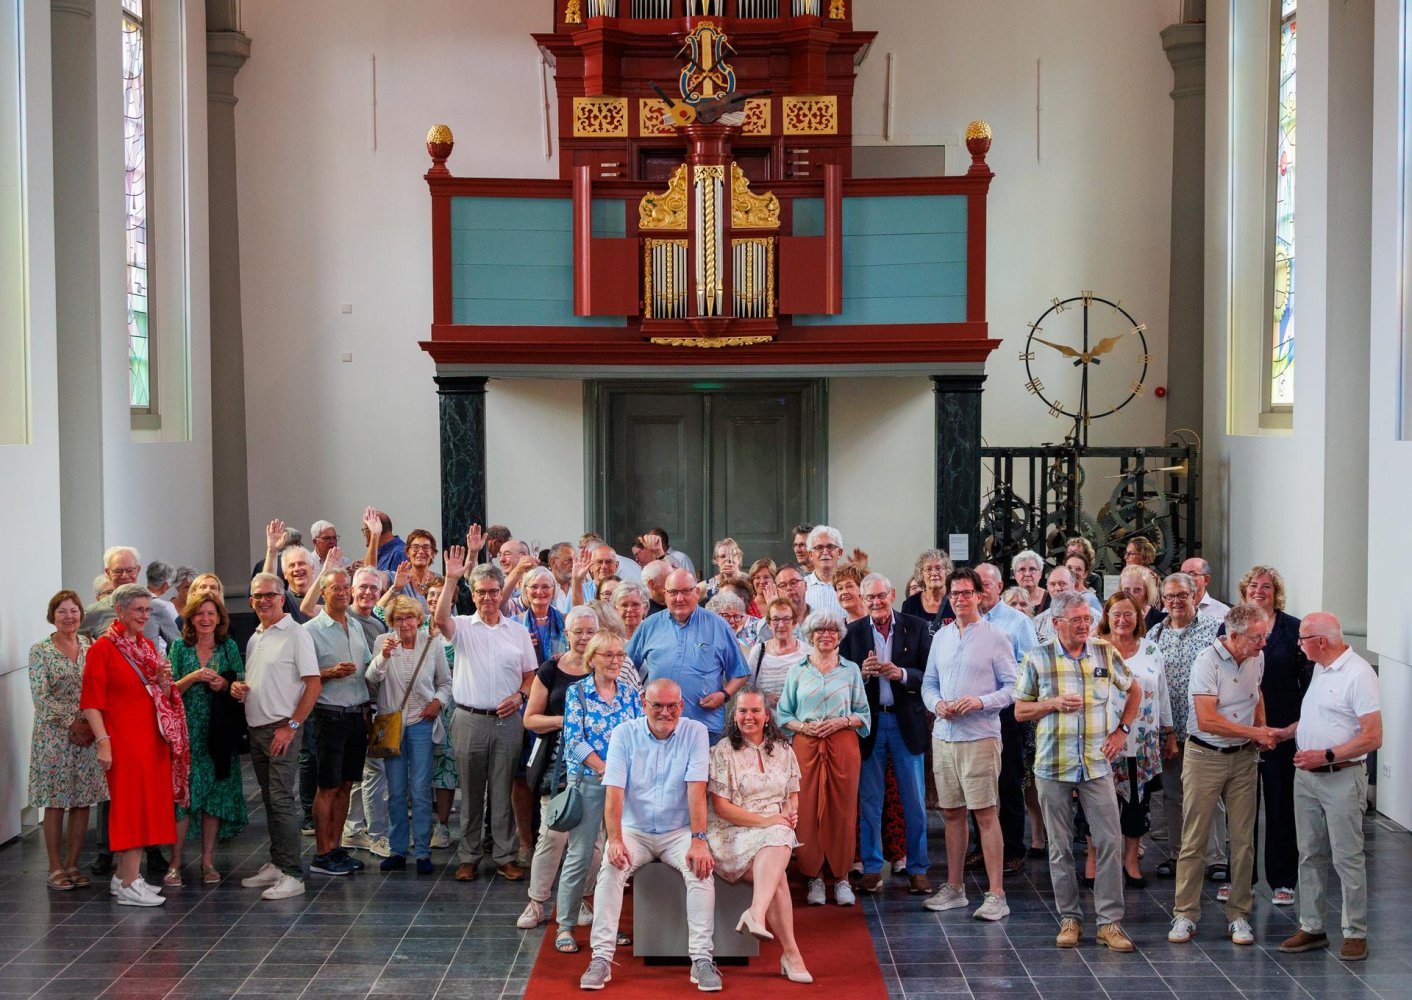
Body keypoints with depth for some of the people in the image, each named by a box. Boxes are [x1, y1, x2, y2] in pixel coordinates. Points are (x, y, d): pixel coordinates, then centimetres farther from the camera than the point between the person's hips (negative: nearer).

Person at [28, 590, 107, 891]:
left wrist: (92, 724, -7)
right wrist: (72, 722, -15)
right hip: (54, 735, -3)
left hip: (88, 734, 3)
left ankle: (72, 864, 16)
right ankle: (56, 867, 10)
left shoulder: (91, 647, 7)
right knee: (56, 802, 0)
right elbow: (41, 696, -10)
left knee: (83, 800, 5)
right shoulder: (40, 651, -4)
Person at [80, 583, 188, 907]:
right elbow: (91, 702, -13)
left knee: (147, 804, 9)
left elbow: (163, 697, 18)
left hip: (152, 737, 7)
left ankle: (123, 876, 19)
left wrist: (163, 679, -3)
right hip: (123, 739, -7)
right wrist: (103, 741, -20)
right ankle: (129, 885, -2)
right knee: (131, 805, -6)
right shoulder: (102, 648, -9)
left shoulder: (147, 646, 13)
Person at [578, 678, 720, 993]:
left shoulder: (695, 732, -5)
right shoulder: (624, 733, -4)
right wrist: (615, 840, -25)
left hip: (678, 831, 0)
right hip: (634, 830, 0)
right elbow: (614, 790, -13)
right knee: (611, 870, -26)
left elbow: (697, 789, -15)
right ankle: (602, 958, -22)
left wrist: (699, 841, -24)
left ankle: (701, 959, -22)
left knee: (701, 870, -27)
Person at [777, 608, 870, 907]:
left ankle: (841, 877, 8)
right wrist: (805, 727, -9)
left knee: (842, 811, -1)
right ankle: (814, 877, 6)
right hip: (807, 746, 0)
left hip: (843, 745, 0)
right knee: (808, 811, -2)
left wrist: (841, 721, -9)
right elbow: (783, 715, 8)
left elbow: (864, 714, 9)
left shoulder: (851, 670, 10)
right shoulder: (797, 670, 10)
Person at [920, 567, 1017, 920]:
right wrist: (936, 703, -4)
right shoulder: (941, 636, 13)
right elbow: (928, 683, 17)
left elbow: (1012, 687, -4)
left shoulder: (995, 636, -3)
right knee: (952, 813, 12)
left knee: (986, 814, -7)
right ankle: (954, 888, 22)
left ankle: (996, 895, -3)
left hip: (980, 736, -5)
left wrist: (981, 701, -19)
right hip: (943, 735, 5)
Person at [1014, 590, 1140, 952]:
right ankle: (1069, 919, 17)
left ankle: (1109, 922, 4)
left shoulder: (1105, 654, 4)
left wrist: (1122, 730, 8)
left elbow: (1133, 692, 19)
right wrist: (1054, 703, -11)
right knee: (1060, 847, 6)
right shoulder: (1037, 659, -1)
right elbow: (1020, 711, 4)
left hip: (1096, 764, 1)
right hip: (1053, 766, -1)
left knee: (1109, 842, -4)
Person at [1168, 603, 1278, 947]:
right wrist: (1254, 732, -19)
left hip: (1243, 757, 5)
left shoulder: (1257, 658, 4)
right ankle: (1185, 914, 7)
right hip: (1205, 757, -5)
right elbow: (1207, 720, -24)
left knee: (1243, 839, 5)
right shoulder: (1207, 662, -18)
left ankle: (1238, 915, 14)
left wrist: (1263, 731, 10)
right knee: (1194, 839, -1)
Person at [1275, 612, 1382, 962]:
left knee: (1347, 859, -1)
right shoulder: (1321, 670, 12)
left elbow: (1373, 737, -19)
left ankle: (1355, 933, 9)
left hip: (1342, 779, -8)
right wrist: (1283, 733, 11)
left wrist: (1326, 755, -22)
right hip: (1307, 776, 8)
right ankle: (1311, 927, 20)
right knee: (1310, 856, 12)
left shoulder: (1358, 674, -16)